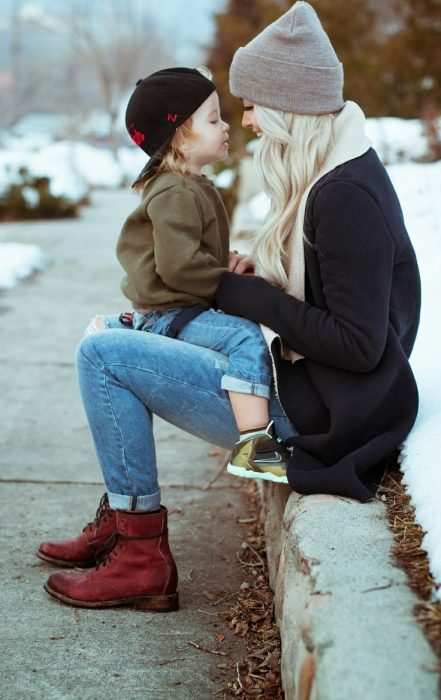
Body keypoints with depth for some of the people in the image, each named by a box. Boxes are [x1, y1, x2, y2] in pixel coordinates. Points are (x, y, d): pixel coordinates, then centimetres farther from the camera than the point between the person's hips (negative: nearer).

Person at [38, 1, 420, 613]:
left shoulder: (345, 198, -23)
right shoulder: (335, 176, 8)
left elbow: (358, 343, -26)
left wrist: (249, 297, -17)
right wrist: (257, 277, 2)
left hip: (304, 412, -11)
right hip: (295, 387, 11)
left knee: (101, 354, -12)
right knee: (126, 332, 20)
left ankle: (140, 557, -3)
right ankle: (119, 520, 23)